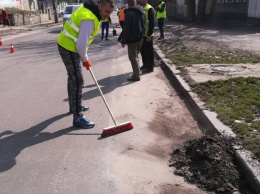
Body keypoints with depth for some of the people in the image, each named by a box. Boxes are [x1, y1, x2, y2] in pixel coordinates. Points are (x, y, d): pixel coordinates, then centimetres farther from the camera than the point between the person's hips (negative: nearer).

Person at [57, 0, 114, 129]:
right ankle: (78, 117, -5)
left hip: (69, 46, 11)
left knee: (73, 78, 22)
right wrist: (85, 59, -12)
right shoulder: (89, 19, -25)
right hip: (69, 48, -11)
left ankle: (74, 106, 40)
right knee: (77, 81, -10)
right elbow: (81, 44, -28)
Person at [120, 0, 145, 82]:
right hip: (139, 38, 9)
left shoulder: (129, 13, -17)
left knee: (133, 57, -2)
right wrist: (141, 35, 18)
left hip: (132, 39, -8)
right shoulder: (141, 12, 10)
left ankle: (136, 75, -1)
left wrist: (123, 41, -13)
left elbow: (126, 29, -18)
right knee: (136, 56, 19)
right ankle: (136, 73, 25)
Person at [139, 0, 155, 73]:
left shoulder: (150, 9, -12)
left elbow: (152, 23, -17)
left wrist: (149, 35, -20)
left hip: (147, 35, -8)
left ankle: (150, 67, 9)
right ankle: (145, 65, 29)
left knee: (149, 51, 0)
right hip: (142, 34, 8)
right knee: (143, 50, 15)